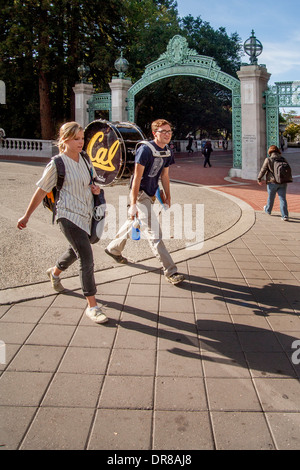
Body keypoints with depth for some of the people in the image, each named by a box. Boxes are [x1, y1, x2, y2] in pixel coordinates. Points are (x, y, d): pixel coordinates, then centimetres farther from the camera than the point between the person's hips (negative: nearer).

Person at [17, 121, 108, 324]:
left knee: (76, 250, 25)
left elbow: (92, 180, 24)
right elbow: (41, 191, -5)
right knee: (86, 258, -13)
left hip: (86, 214, 8)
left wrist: (95, 188, -1)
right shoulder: (57, 164, -12)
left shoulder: (85, 160, 6)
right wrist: (26, 216, 2)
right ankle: (92, 306, -6)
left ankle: (55, 272, 56)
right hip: (69, 216, -7)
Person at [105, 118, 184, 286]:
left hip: (150, 195, 9)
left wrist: (168, 196, 15)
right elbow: (137, 178, -22)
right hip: (140, 195, -9)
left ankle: (113, 249, 47)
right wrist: (133, 204, -25)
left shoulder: (167, 152, 6)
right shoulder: (145, 150, -19)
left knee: (133, 222, 24)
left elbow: (164, 176, 17)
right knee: (154, 233, -9)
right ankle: (170, 271, -6)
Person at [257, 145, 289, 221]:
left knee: (271, 197, 17)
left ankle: (268, 210, 39)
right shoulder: (283, 159, 5)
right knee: (282, 198, 2)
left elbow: (263, 170, -6)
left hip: (272, 182, -2)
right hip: (282, 183, 3)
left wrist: (259, 179, 7)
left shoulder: (268, 160, -8)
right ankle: (285, 215, -5)